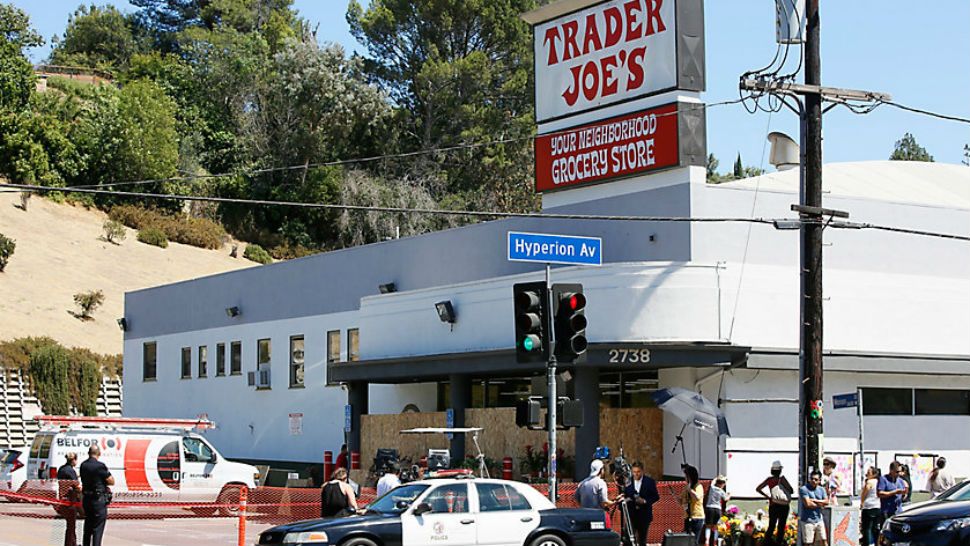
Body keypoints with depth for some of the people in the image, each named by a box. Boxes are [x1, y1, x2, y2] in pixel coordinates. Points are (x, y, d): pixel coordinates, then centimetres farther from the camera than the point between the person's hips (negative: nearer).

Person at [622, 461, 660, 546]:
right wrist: (625, 499, -15)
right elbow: (624, 496, 8)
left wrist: (645, 501, -16)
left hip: (644, 515, 0)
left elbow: (656, 497, -1)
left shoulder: (649, 481, -1)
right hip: (631, 514, 0)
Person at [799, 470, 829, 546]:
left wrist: (814, 500, -11)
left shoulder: (821, 489, 11)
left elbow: (826, 502, 0)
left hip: (819, 520, 5)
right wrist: (820, 504, -4)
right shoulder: (804, 489, -9)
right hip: (807, 521, -5)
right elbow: (808, 504, -18)